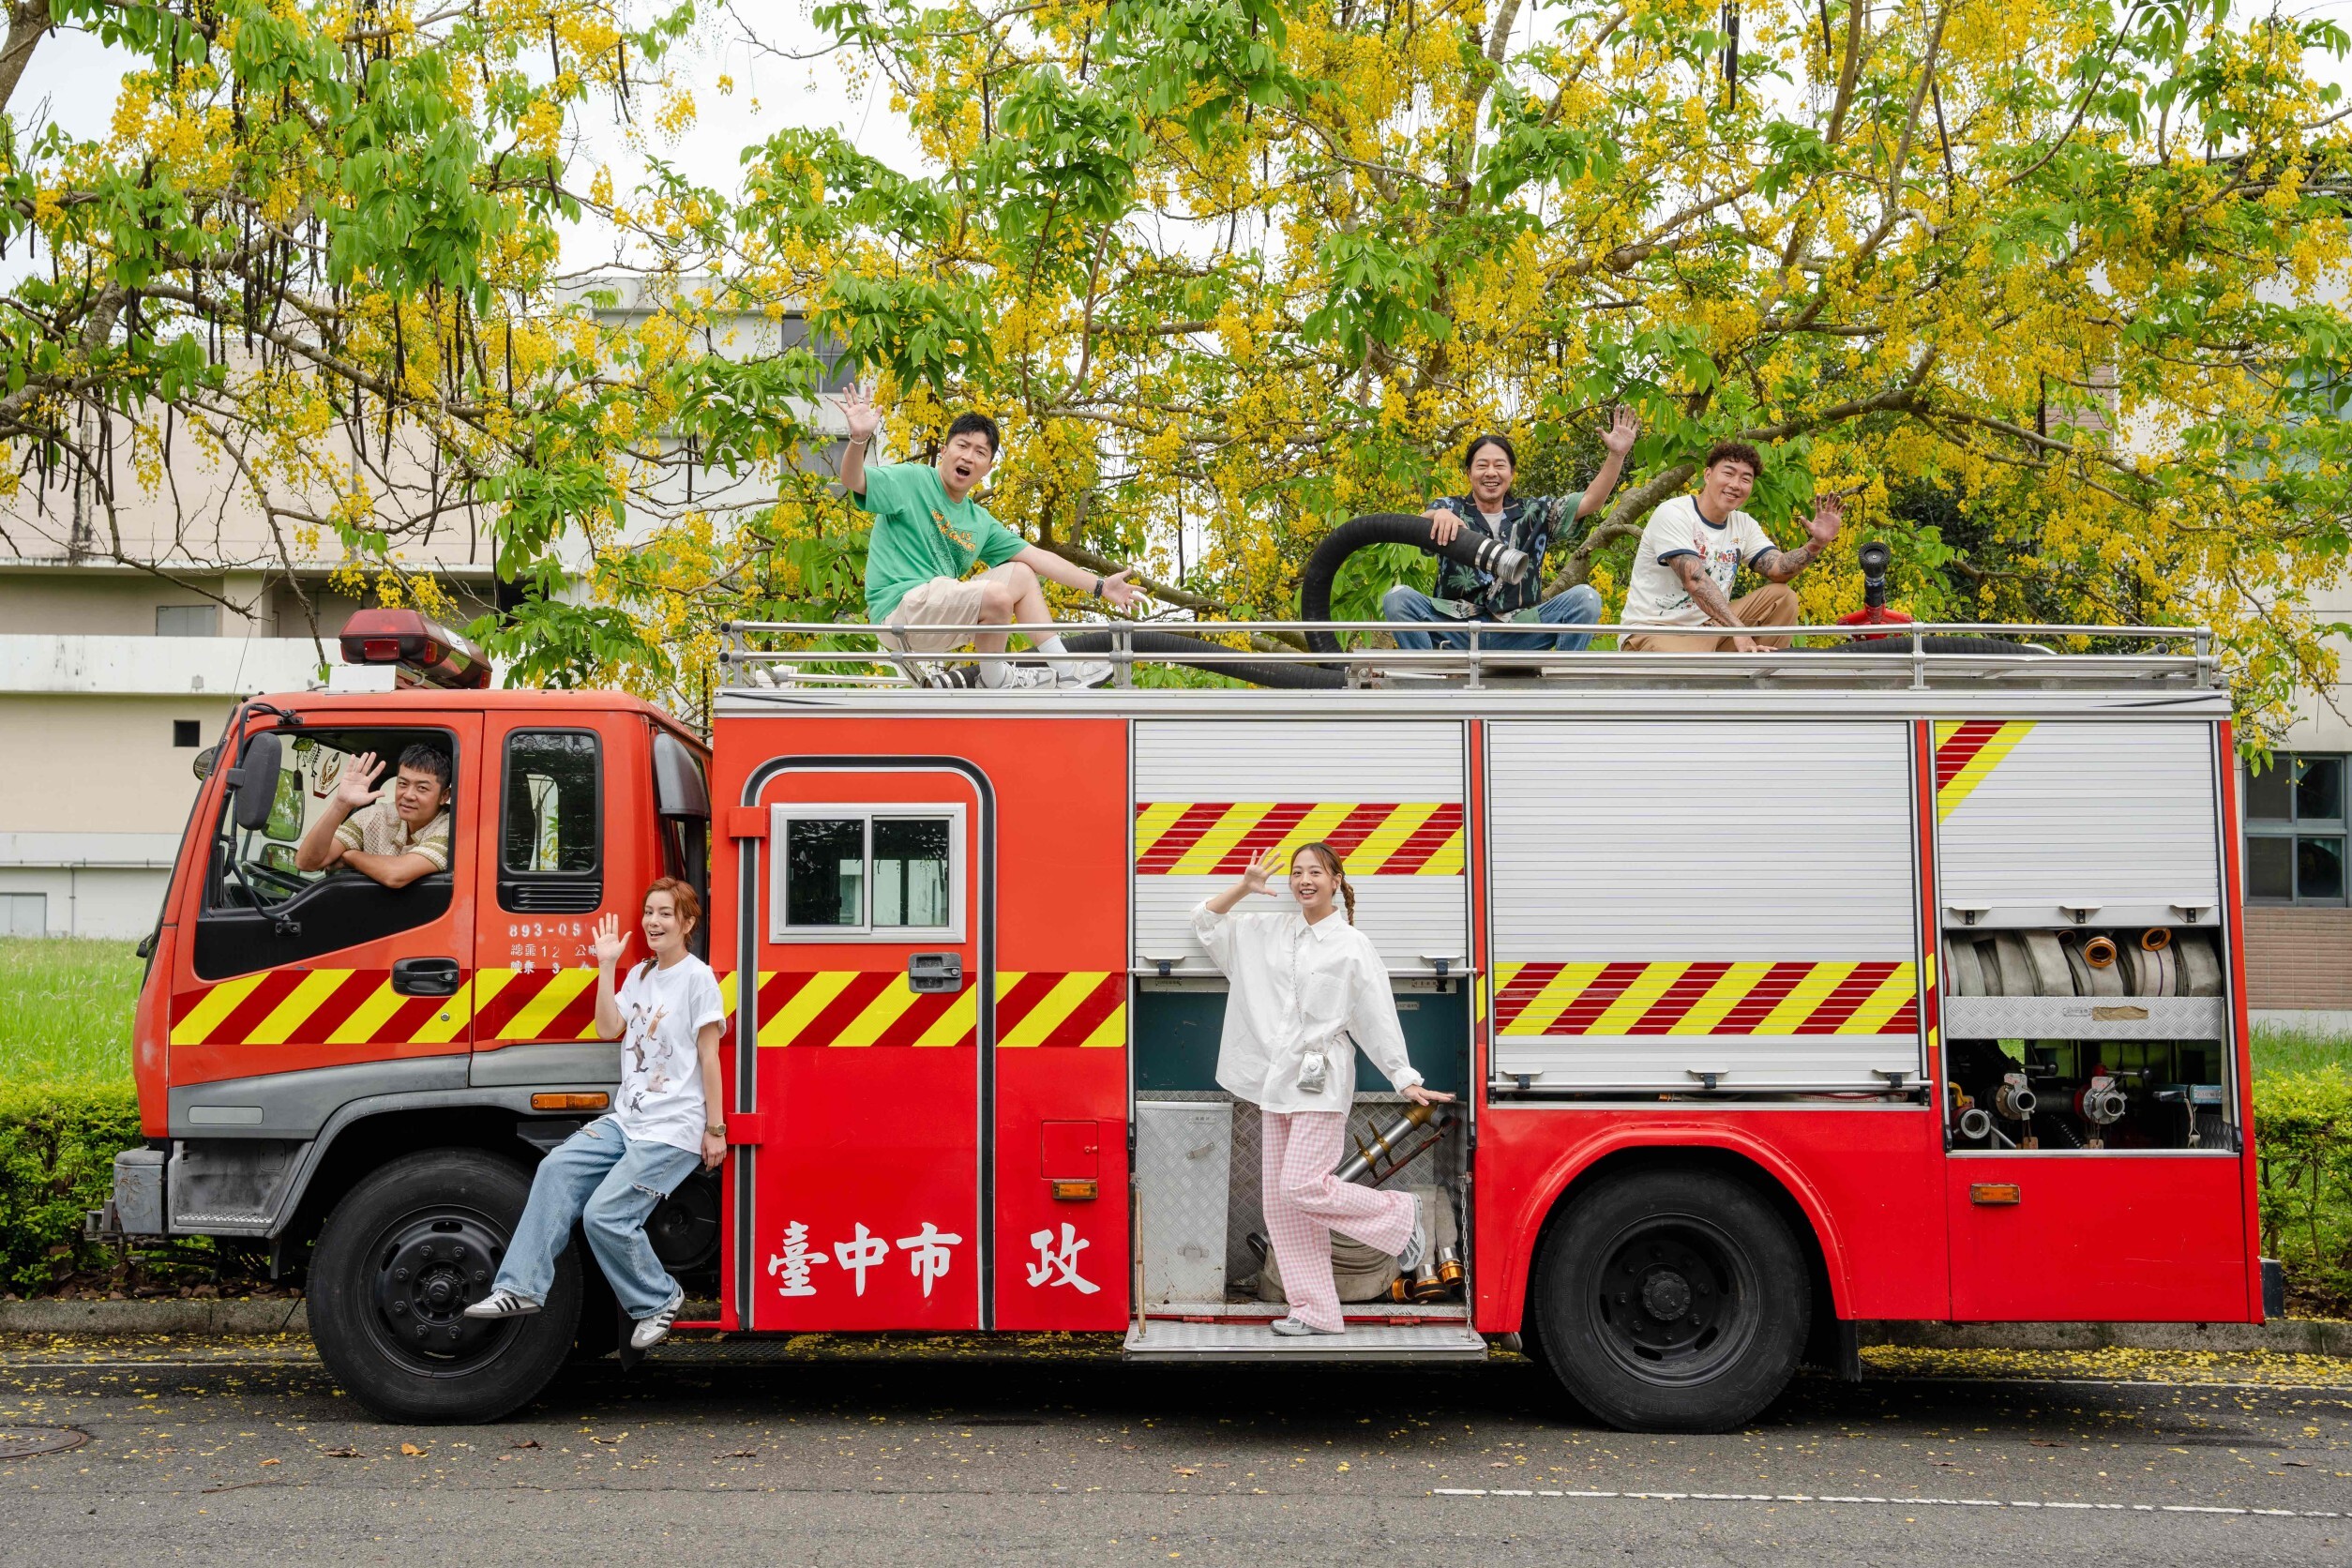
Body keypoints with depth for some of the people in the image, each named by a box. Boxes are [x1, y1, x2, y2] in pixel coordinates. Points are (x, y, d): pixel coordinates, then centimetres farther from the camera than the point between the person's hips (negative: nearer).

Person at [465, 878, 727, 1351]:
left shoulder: (698, 977, -8)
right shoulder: (640, 975, 15)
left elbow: (709, 1058, -10)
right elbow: (608, 1029, 5)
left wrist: (715, 1130, -10)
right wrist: (606, 965, 2)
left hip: (674, 1128, -8)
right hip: (627, 1118, 8)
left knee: (606, 1215, -17)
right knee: (557, 1169, -11)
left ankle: (660, 1299, 5)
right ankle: (520, 1288, -10)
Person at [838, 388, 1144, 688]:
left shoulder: (980, 522, 16)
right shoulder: (911, 481, -3)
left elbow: (1038, 557, 16)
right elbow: (853, 480, -17)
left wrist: (1100, 586, 11)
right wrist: (859, 438, -38)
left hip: (941, 613, 8)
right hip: (901, 610, -8)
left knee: (1022, 574, 11)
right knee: (997, 595, -27)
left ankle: (1065, 670, 11)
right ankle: (996, 679, -4)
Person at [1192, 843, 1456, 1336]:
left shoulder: (1352, 946, -5)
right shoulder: (1271, 933, 10)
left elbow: (1378, 1019, -4)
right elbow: (1206, 923, 15)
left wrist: (1406, 1082, -6)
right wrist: (1245, 887, 0)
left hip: (1321, 1082, -6)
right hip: (1278, 1081, 6)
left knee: (1302, 1186, -15)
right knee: (1280, 1199, 5)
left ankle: (1402, 1215, 6)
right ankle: (1315, 1312, 11)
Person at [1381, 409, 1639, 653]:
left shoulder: (1533, 513, 12)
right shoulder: (1450, 509, 6)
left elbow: (1590, 501, 6)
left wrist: (1617, 455, -8)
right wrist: (1437, 516, -39)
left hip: (1517, 635, 1)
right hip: (1457, 632, -1)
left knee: (1584, 598, -17)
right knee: (1398, 598, -25)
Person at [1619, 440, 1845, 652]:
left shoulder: (1744, 525, 9)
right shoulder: (1672, 515, -14)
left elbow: (1777, 569, -6)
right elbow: (1694, 580, -27)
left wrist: (1815, 544, -25)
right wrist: (1738, 631, -37)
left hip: (1709, 626, 8)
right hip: (1654, 632, -8)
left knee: (1782, 596, -4)